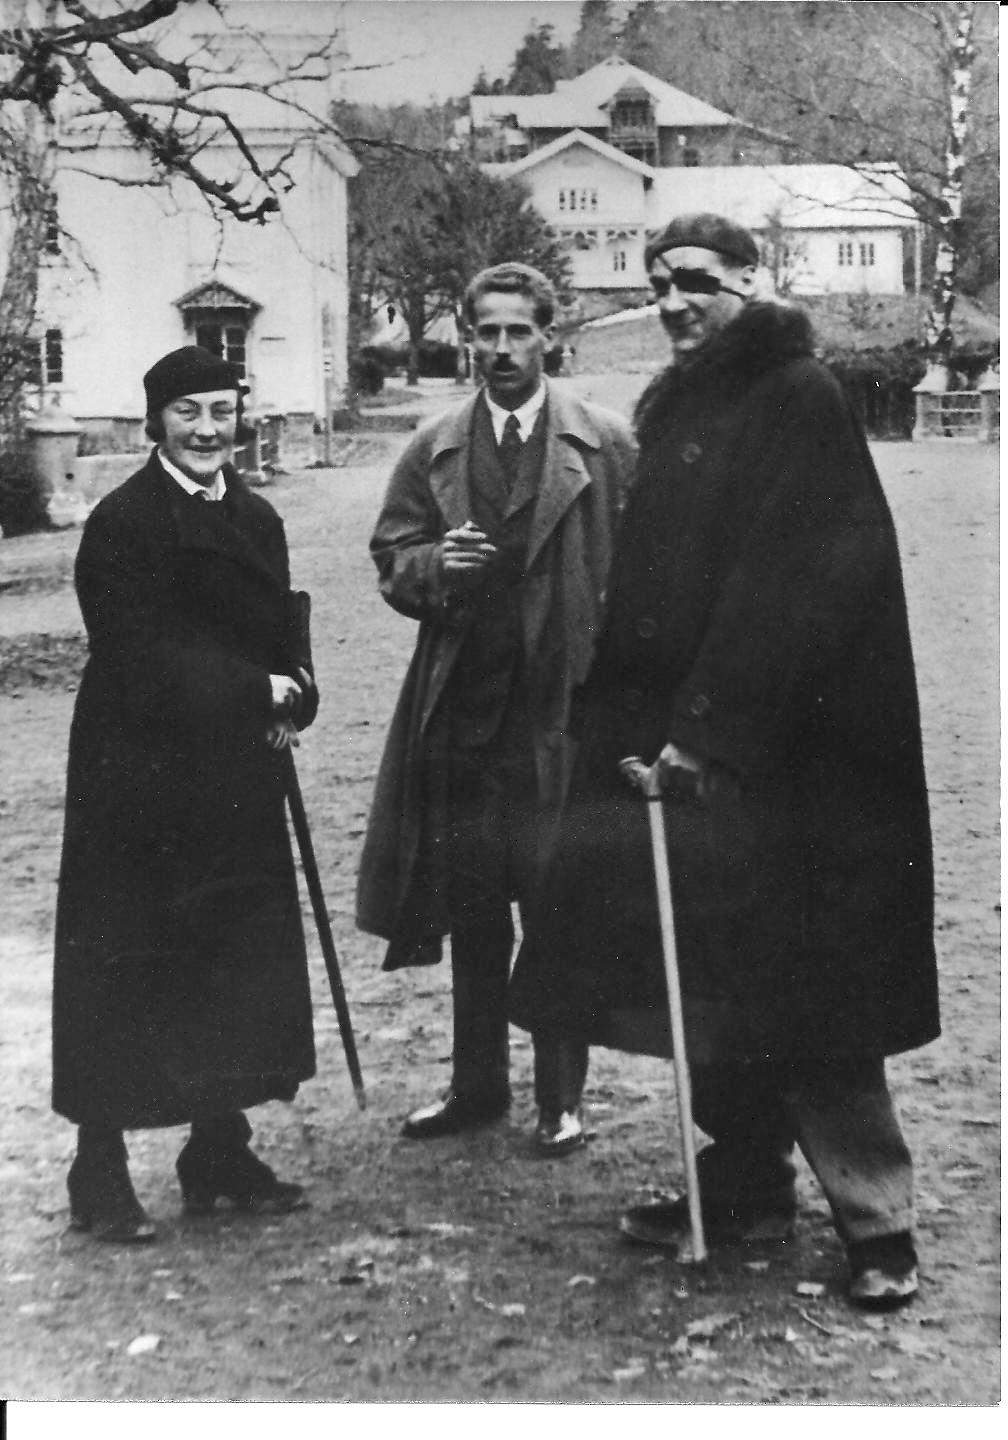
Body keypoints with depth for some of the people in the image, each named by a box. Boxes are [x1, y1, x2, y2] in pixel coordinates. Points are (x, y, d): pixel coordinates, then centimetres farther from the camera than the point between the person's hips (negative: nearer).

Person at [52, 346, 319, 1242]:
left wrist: (291, 700, -9)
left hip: (238, 782, 7)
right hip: (139, 785, -7)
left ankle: (221, 1152, 26)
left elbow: (283, 640, 12)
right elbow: (142, 664, -17)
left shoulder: (256, 520, 11)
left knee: (243, 962, 11)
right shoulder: (122, 524, -11)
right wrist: (260, 693, -14)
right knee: (123, 971, 1)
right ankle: (100, 1175, 13)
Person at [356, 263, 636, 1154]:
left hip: (567, 708, -3)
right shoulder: (432, 451, 9)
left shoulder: (607, 445, 1)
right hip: (461, 707, 3)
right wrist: (436, 566, -12)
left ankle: (562, 1098, 15)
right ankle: (478, 1085, 24)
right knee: (471, 911, 11)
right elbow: (392, 561, 10)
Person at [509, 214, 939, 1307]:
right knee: (710, 973, 12)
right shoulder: (677, 409, 16)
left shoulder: (800, 399, -10)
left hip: (782, 756, -8)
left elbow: (792, 583, -18)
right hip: (691, 738, 8)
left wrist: (709, 726, -20)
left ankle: (875, 1219, 7)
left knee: (797, 981, -4)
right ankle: (745, 1183, 26)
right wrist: (627, 720, 9)